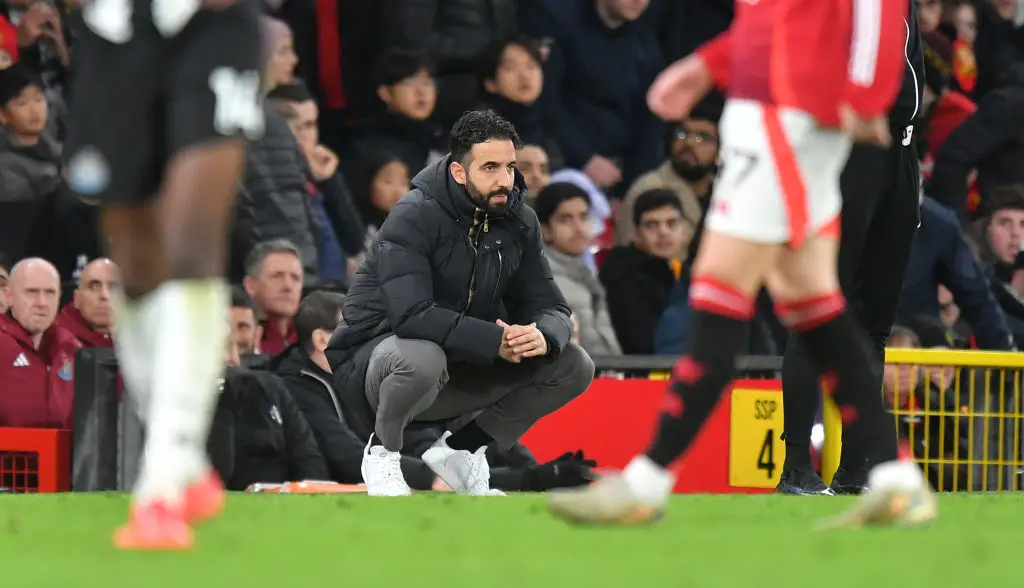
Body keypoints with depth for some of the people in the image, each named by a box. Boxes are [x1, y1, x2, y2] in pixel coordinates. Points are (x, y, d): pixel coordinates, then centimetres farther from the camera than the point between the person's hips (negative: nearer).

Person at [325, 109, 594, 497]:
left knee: (573, 367, -7)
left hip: (461, 369, 7)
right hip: (376, 356, -7)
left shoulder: (518, 222, -1)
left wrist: (543, 336, -26)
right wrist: (495, 341, -36)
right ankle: (381, 451, -9)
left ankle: (459, 449, 8)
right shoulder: (414, 217, -22)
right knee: (422, 359, -42)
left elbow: (549, 308, 0)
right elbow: (412, 316, -34)